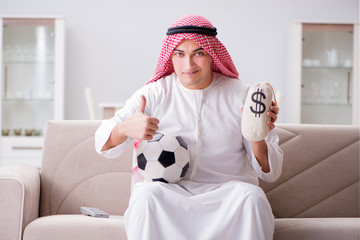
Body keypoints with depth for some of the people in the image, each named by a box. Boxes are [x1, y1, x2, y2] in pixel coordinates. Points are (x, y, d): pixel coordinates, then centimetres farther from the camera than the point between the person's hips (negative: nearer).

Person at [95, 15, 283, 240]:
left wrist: (257, 140, -22)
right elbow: (103, 144, 1)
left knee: (252, 197, -32)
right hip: (168, 191, 0)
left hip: (225, 192, 0)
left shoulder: (241, 96, 2)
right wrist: (125, 129, -23)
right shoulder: (154, 93, 4)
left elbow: (271, 172, 2)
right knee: (146, 194, -32)